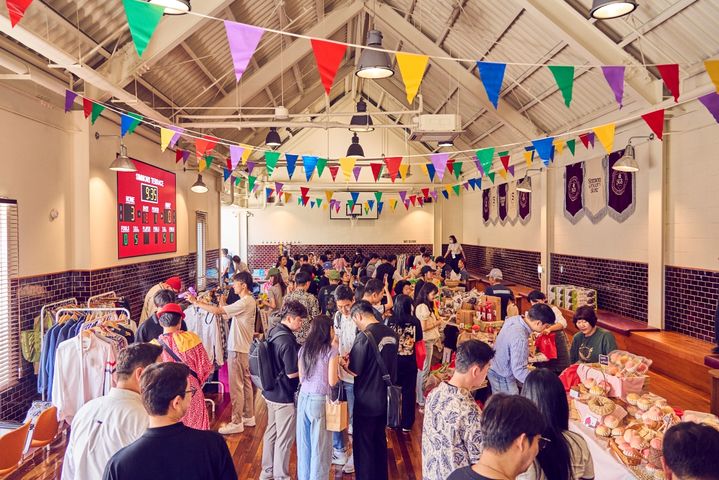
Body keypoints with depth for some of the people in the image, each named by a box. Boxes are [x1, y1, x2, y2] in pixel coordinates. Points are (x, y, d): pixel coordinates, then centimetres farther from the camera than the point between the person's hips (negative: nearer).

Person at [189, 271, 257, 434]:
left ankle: (236, 422, 10)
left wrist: (196, 302, -19)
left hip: (237, 349, -10)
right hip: (243, 347, 10)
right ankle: (249, 416, 28)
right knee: (245, 382, 17)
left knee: (236, 386, 0)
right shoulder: (248, 300, 10)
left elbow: (217, 311, -25)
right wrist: (222, 300, 8)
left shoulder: (245, 302, -22)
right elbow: (226, 311, 12)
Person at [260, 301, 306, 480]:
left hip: (271, 392, 9)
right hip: (285, 396, -9)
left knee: (271, 432, 20)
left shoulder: (274, 332, 3)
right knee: (284, 439, 6)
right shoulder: (287, 341, -25)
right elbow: (292, 373, -22)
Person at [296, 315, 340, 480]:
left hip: (303, 398, 6)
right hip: (320, 400, -6)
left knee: (304, 442, 17)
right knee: (320, 445, 8)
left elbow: (301, 379, 10)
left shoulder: (303, 349, 5)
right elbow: (332, 382, -10)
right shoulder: (331, 351, -11)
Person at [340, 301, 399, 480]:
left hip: (367, 401, -7)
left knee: (363, 444, 10)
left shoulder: (364, 336, -22)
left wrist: (343, 363, 3)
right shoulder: (391, 333, 0)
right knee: (380, 440, 23)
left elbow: (355, 371, -17)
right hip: (386, 397, 7)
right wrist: (354, 358, 15)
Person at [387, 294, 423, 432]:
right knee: (409, 392, 11)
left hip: (393, 360, 1)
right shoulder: (415, 321, -12)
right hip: (409, 361, -1)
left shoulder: (390, 321, -11)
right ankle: (407, 424, 18)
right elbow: (418, 341, -5)